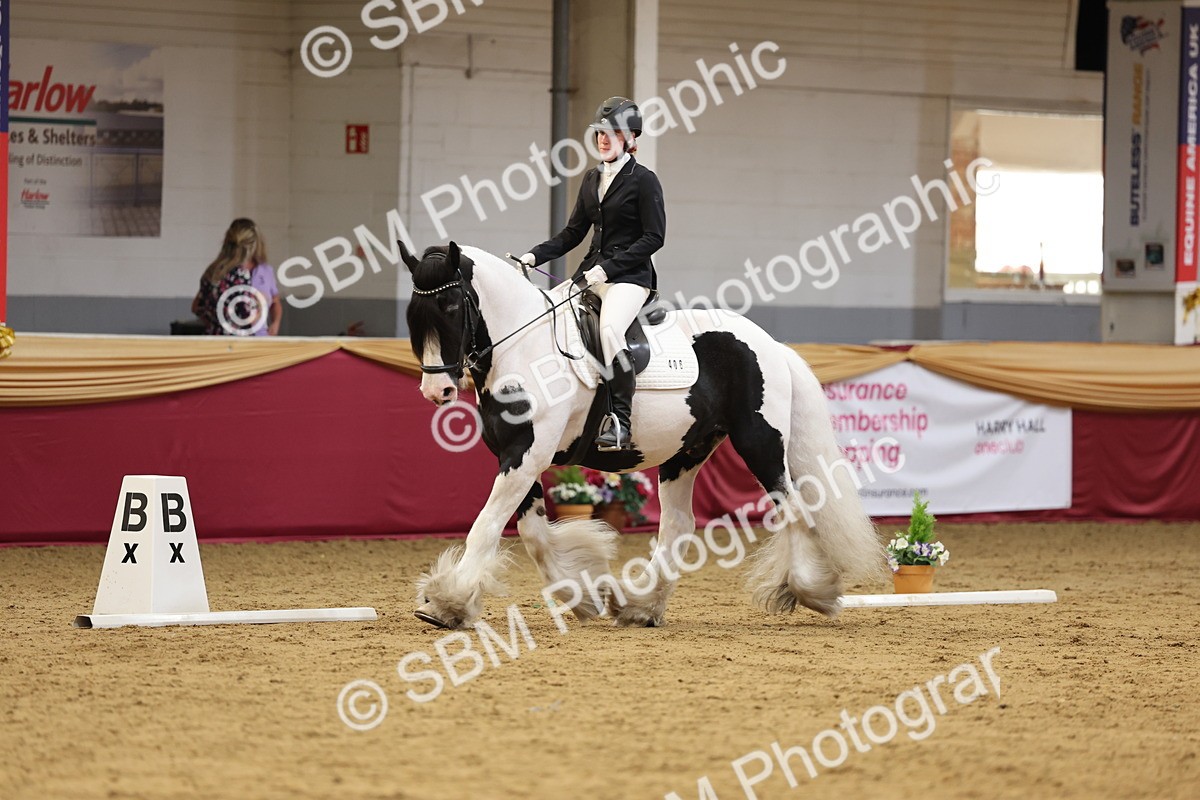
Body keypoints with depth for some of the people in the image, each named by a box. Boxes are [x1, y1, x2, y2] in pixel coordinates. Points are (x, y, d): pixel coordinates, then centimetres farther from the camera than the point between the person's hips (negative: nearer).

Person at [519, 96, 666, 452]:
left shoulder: (643, 180, -4)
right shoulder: (592, 179, 16)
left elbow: (653, 237, -10)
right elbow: (573, 232, 21)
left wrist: (607, 268, -17)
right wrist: (535, 256, 6)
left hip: (629, 276, -8)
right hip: (591, 272, 8)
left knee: (609, 329, -33)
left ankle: (620, 423, -33)